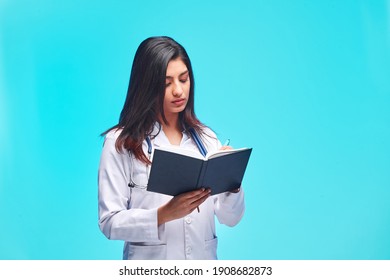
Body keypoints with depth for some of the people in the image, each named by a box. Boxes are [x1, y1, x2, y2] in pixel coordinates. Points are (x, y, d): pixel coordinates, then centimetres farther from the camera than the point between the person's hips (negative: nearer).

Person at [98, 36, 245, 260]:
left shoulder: (206, 138, 2)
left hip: (204, 258, 3)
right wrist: (164, 214, -26)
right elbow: (110, 222, -13)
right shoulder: (120, 142, -8)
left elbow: (231, 218, 1)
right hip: (149, 263, -3)